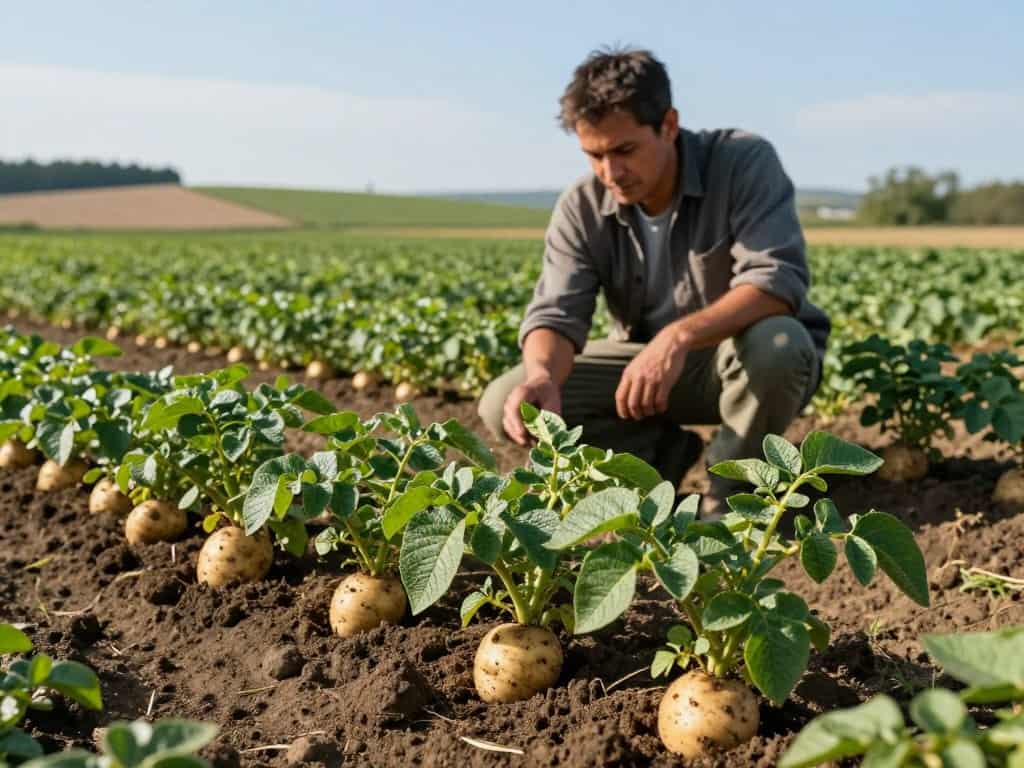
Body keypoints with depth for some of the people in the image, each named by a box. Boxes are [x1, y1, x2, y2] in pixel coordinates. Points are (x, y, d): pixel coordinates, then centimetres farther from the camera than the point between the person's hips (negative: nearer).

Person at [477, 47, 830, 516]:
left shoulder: (744, 162, -21)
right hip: (646, 363, 3)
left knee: (776, 342, -40)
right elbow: (556, 313, -20)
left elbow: (779, 280, -32)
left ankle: (727, 499, -12)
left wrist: (679, 336, -47)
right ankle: (663, 451, 5)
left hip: (744, 358, -3)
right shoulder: (581, 209, -10)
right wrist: (543, 374, -45)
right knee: (506, 405, -15)